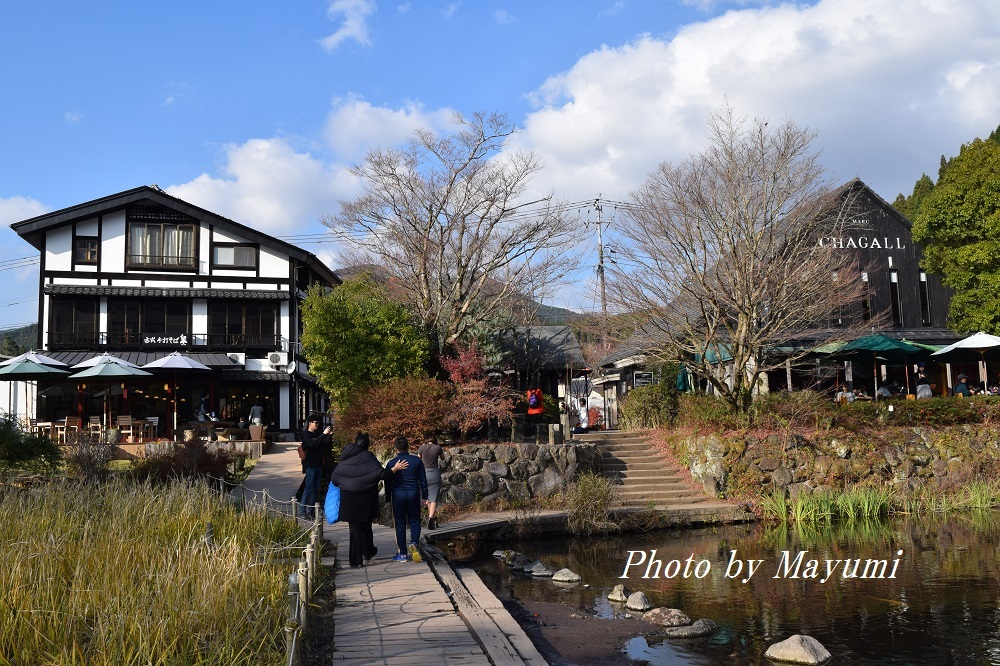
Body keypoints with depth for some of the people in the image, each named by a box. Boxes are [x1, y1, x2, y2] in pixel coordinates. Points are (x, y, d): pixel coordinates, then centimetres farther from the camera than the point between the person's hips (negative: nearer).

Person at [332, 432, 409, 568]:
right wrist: (396, 468, -8)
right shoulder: (368, 457, -11)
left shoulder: (345, 457, -1)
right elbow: (382, 474, -19)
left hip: (348, 499, 1)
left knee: (354, 527, 5)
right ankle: (368, 552, 36)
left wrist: (342, 485, 21)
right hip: (365, 500, -1)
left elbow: (334, 478, 2)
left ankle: (356, 559, 2)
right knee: (366, 526, 18)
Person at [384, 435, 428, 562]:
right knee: (414, 520, 16)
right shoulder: (417, 461, 0)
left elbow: (388, 483, 2)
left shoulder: (391, 463, -4)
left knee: (400, 524, 7)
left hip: (397, 495, -1)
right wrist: (424, 496, 13)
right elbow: (423, 480, 4)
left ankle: (403, 554, 9)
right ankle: (414, 542, -10)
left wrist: (388, 499, 13)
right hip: (414, 494, 1)